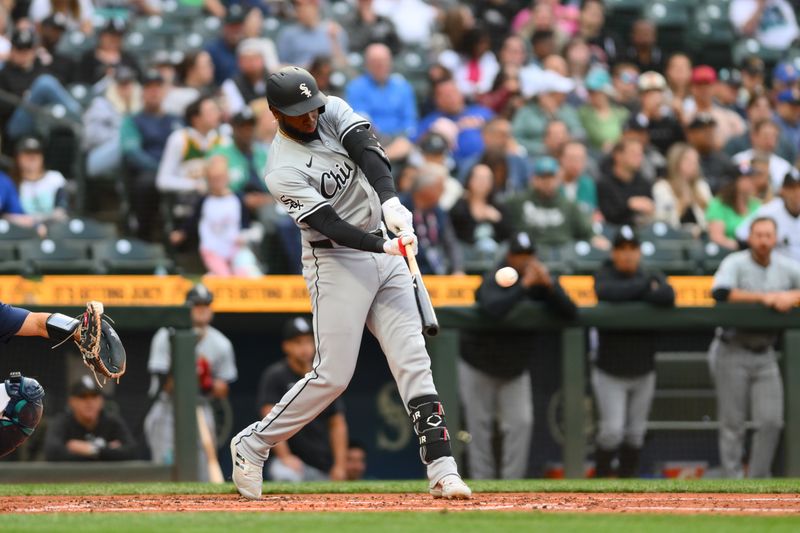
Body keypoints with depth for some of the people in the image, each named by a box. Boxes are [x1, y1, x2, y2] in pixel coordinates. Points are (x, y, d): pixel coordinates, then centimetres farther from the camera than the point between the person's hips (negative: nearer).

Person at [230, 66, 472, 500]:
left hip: (384, 254, 6)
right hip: (336, 261, -6)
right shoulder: (284, 171, -15)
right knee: (333, 375, -8)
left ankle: (442, 471, -7)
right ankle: (252, 444, 8)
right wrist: (383, 246, -36)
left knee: (413, 361, -3)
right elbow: (329, 224, -23)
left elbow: (367, 150, -16)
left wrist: (390, 200, -33)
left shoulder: (334, 111, 1)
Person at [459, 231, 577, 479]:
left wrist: (549, 286, -34)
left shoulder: (543, 280, -10)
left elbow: (570, 312, -19)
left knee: (521, 422, -8)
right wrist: (524, 285, -47)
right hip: (479, 368, -4)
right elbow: (493, 310, -46)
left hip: (516, 371, 4)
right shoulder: (494, 280, -24)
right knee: (480, 426, -2)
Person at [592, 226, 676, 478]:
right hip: (609, 373, -3)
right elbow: (607, 292, -29)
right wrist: (645, 286, -19)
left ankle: (628, 477, 22)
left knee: (636, 432, 9)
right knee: (612, 430, -10)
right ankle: (600, 477, 7)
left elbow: (668, 296, -21)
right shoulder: (605, 275, -4)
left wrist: (629, 296, -21)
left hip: (643, 372, 3)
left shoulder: (652, 276, 2)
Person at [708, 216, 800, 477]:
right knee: (733, 424, -1)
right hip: (733, 353, -4)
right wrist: (763, 297, -23)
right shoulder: (735, 263, -7)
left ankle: (758, 481, 9)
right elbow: (721, 292, -25)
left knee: (771, 422, -3)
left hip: (765, 355, 4)